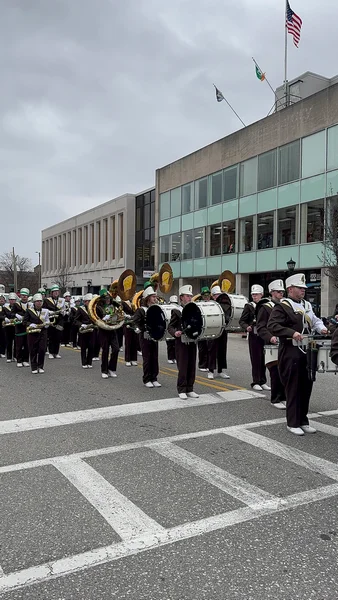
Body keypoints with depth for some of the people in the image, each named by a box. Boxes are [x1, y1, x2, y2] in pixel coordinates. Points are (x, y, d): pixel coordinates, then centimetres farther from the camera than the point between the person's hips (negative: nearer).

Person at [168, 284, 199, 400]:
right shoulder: (176, 311, -3)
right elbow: (170, 326, -5)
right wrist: (175, 333, -24)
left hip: (192, 342, 5)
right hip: (181, 343, -5)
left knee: (192, 367, 8)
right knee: (182, 367, -2)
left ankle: (189, 389, 17)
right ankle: (181, 390, 7)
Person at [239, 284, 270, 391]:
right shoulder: (249, 306, 0)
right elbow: (242, 321, -4)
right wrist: (246, 327, -23)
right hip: (254, 336, -4)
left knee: (263, 359, 8)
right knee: (256, 359, -1)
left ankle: (263, 382, 17)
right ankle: (256, 382, 8)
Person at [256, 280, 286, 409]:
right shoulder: (265, 308, -4)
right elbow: (261, 328, -11)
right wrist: (270, 337, -27)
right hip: (272, 346, -6)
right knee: (276, 373, -3)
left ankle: (283, 397, 19)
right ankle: (276, 400, 7)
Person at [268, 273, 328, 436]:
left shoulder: (306, 305, 15)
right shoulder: (282, 307, -10)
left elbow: (315, 320, 26)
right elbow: (272, 325, -20)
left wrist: (321, 328, 3)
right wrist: (292, 333, -29)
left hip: (306, 353, 8)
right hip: (291, 354, -8)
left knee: (306, 387, 13)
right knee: (293, 389, -1)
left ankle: (303, 421, 27)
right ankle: (293, 423, 12)